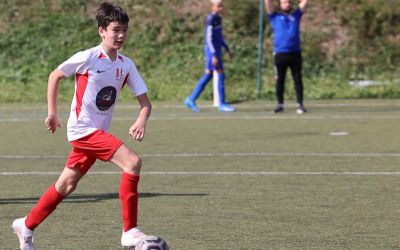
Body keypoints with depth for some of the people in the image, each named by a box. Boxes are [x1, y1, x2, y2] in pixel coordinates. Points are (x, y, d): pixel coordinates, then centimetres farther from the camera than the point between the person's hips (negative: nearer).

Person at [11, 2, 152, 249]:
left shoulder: (126, 65, 2)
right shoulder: (87, 58, -12)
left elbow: (145, 101, 2)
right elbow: (55, 76, 2)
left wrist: (141, 122, -19)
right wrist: (52, 112, 3)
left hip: (99, 132, 7)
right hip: (83, 128, -7)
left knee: (67, 185, 14)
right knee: (133, 162, -22)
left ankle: (27, 226, 31)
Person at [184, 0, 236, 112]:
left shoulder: (218, 18, 14)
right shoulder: (210, 19, -15)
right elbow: (209, 38, -18)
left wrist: (228, 49, 20)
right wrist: (214, 55, -21)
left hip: (217, 50, 9)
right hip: (212, 50, -9)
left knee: (208, 76, 10)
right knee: (221, 75, -6)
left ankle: (191, 100, 14)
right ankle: (222, 104, -1)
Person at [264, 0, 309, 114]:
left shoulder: (296, 15, 15)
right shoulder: (275, 16, 10)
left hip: (295, 53, 1)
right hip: (280, 54, -1)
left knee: (298, 80, 0)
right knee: (280, 81, 4)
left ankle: (300, 104, 1)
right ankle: (280, 104, 11)